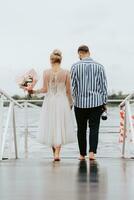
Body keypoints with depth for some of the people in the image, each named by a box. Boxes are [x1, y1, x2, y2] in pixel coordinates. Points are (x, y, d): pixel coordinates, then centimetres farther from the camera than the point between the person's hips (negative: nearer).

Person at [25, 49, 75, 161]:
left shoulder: (46, 73, -6)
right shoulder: (66, 73, -5)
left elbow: (45, 89, -7)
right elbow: (68, 90, -2)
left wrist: (34, 91, 7)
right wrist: (70, 103, 12)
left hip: (49, 101, 1)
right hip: (62, 102, -1)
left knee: (51, 127, 12)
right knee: (60, 127, 5)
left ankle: (55, 153, 20)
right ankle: (57, 153, -5)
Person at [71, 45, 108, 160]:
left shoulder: (75, 67, -3)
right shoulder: (99, 66, 1)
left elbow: (72, 86, -3)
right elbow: (104, 86, 2)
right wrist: (105, 102, 9)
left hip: (80, 103, 0)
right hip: (96, 102, 0)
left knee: (81, 129, 10)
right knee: (94, 128, 2)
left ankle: (82, 154, 15)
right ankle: (92, 152, -12)